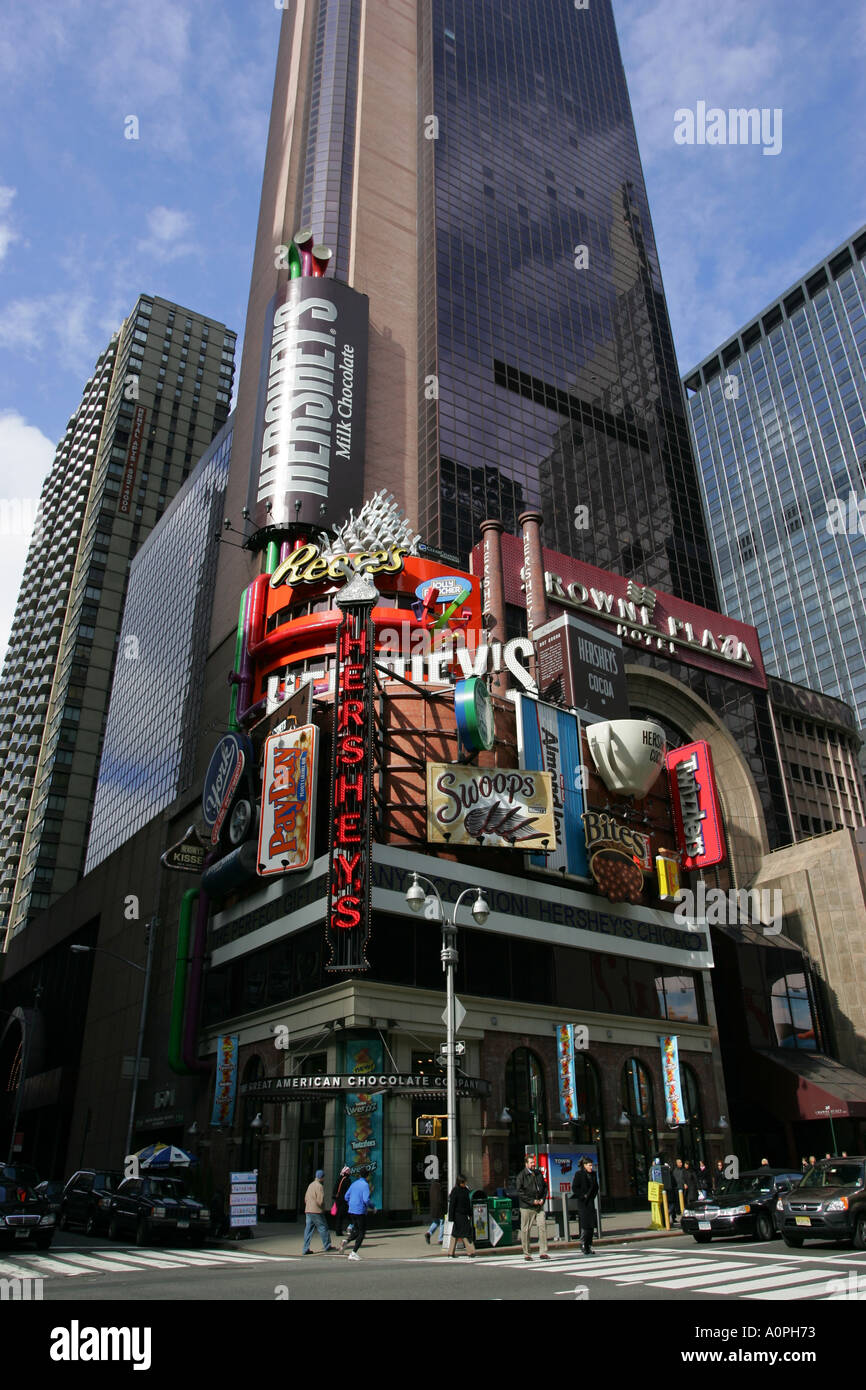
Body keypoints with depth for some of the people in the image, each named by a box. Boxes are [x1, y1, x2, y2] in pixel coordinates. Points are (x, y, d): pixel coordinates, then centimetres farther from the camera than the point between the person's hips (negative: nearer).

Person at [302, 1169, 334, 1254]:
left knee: (308, 1230, 8)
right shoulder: (319, 1186, -14)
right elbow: (320, 1200, -18)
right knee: (323, 1228, 5)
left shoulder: (311, 1185, 13)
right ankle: (327, 1247, 13)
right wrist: (323, 1206, 1)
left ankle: (305, 1249, 5)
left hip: (308, 1210, 8)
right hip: (316, 1211, -8)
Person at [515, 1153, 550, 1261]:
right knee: (526, 1230, 1)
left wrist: (542, 1198, 4)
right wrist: (532, 1201, -14)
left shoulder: (539, 1174, 11)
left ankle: (543, 1252, 0)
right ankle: (526, 1254, 12)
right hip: (527, 1207, -4)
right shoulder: (522, 1176, -6)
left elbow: (545, 1187, 20)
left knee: (543, 1227, -5)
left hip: (539, 1206, 5)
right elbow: (520, 1191, -10)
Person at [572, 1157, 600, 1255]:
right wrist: (583, 1196, -11)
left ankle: (589, 1246, 12)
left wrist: (593, 1195, 7)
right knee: (585, 1224, -9)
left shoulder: (593, 1174, 12)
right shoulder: (579, 1174, -5)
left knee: (592, 1225, 4)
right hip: (582, 1203, -6)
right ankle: (583, 1245, -1)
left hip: (591, 1202, 6)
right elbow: (574, 1188, -7)